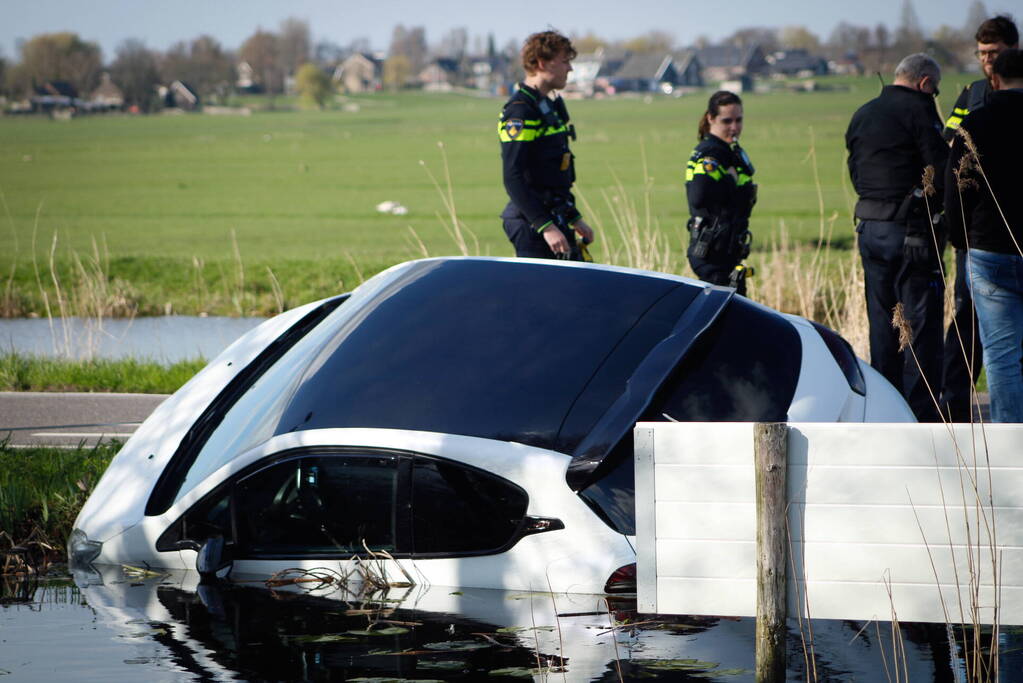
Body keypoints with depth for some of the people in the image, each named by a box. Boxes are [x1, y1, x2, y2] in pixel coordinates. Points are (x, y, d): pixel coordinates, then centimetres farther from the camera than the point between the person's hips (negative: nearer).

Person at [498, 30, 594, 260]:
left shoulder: (549, 106, 17)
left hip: (554, 220, 10)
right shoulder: (520, 111, -15)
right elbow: (513, 179, -21)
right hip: (532, 226, -10)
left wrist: (575, 219, 26)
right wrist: (546, 227, -25)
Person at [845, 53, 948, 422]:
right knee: (922, 322, -3)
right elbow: (940, 170, -14)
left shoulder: (861, 115, 15)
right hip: (912, 231, -7)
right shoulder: (918, 110, -9)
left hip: (869, 226, 7)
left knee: (882, 322, 13)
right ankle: (922, 412, -5)